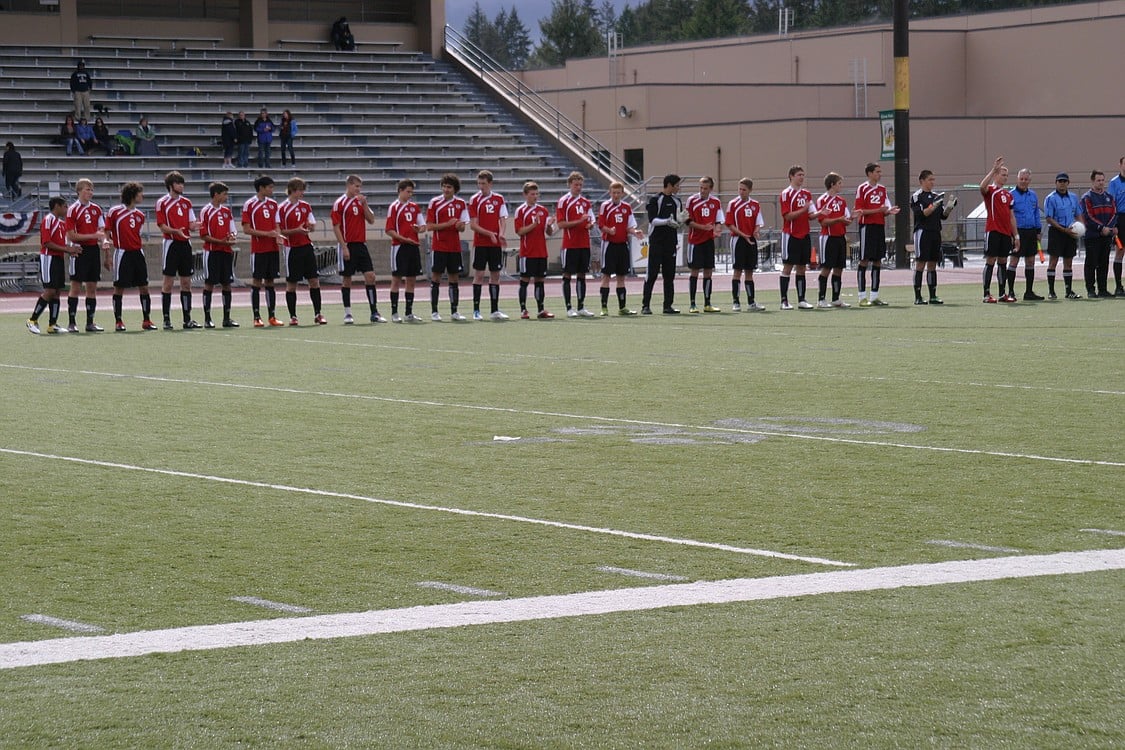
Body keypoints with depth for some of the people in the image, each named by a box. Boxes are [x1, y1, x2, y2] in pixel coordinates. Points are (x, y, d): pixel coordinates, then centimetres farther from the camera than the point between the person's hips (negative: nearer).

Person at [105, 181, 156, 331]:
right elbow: (107, 234, -2)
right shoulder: (115, 211, -4)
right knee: (119, 287, -1)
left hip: (137, 253, 5)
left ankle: (147, 320, 9)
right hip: (122, 253, -5)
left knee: (144, 286, 2)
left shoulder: (140, 215, 12)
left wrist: (141, 245, 5)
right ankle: (118, 322, 6)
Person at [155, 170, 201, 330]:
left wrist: (195, 226, -12)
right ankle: (166, 319, 0)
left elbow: (191, 225, 11)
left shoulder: (186, 202, 13)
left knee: (186, 282, 6)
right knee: (168, 282, -4)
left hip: (185, 244, 5)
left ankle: (187, 319, 10)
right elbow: (162, 226, -8)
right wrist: (177, 231, -24)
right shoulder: (162, 203, -3)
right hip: (171, 243, -5)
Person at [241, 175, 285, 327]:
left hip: (273, 248, 5)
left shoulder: (273, 204, 12)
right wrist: (267, 233, -17)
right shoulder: (249, 205, -6)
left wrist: (278, 236, -3)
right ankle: (257, 317, 1)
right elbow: (246, 229, -9)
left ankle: (272, 316, 11)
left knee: (270, 282, 8)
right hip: (258, 249, -5)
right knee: (256, 281, -2)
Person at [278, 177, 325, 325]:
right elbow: (280, 231, -10)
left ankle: (317, 314, 7)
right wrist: (297, 230, -22)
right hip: (292, 249, -5)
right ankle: (292, 316, 8)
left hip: (307, 246, 5)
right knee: (291, 284, 1)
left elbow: (313, 225, 17)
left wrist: (311, 226, -7)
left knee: (314, 280, 2)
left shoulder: (305, 205, 9)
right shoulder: (283, 208, -8)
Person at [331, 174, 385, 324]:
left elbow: (371, 220, 6)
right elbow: (336, 227, -8)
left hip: (361, 244, 5)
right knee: (347, 279, 1)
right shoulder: (339, 203, -5)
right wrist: (344, 247, -15)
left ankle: (374, 313, 1)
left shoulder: (361, 201, 12)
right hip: (348, 245, -5)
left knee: (370, 276, -2)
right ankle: (347, 313, 9)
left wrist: (364, 204, -6)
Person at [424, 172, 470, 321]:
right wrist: (447, 224, -17)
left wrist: (460, 225, -13)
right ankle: (434, 312, 1)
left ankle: (454, 311, 13)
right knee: (436, 277, -2)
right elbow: (429, 226, -6)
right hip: (438, 246, -3)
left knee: (454, 278, 6)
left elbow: (462, 227, 10)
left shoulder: (461, 204, 7)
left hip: (455, 247, 3)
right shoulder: (435, 202, -3)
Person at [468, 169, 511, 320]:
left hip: (496, 244, 3)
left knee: (495, 275, 6)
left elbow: (503, 219, 4)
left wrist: (501, 234, -14)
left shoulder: (499, 199, 7)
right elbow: (473, 225, -7)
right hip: (480, 244, -3)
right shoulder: (474, 199, -3)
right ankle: (476, 310, 0)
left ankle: (494, 310, 11)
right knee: (479, 275, -3)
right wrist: (490, 234, -16)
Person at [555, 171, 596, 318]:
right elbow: (560, 224, -10)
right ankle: (569, 308, 1)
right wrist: (579, 221, -18)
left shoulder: (586, 202, 12)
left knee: (582, 275, 8)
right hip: (569, 244, -5)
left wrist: (590, 224, -5)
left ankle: (581, 307, 13)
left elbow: (591, 220, 18)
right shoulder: (563, 201, -4)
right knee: (567, 275, -1)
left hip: (584, 244, 5)